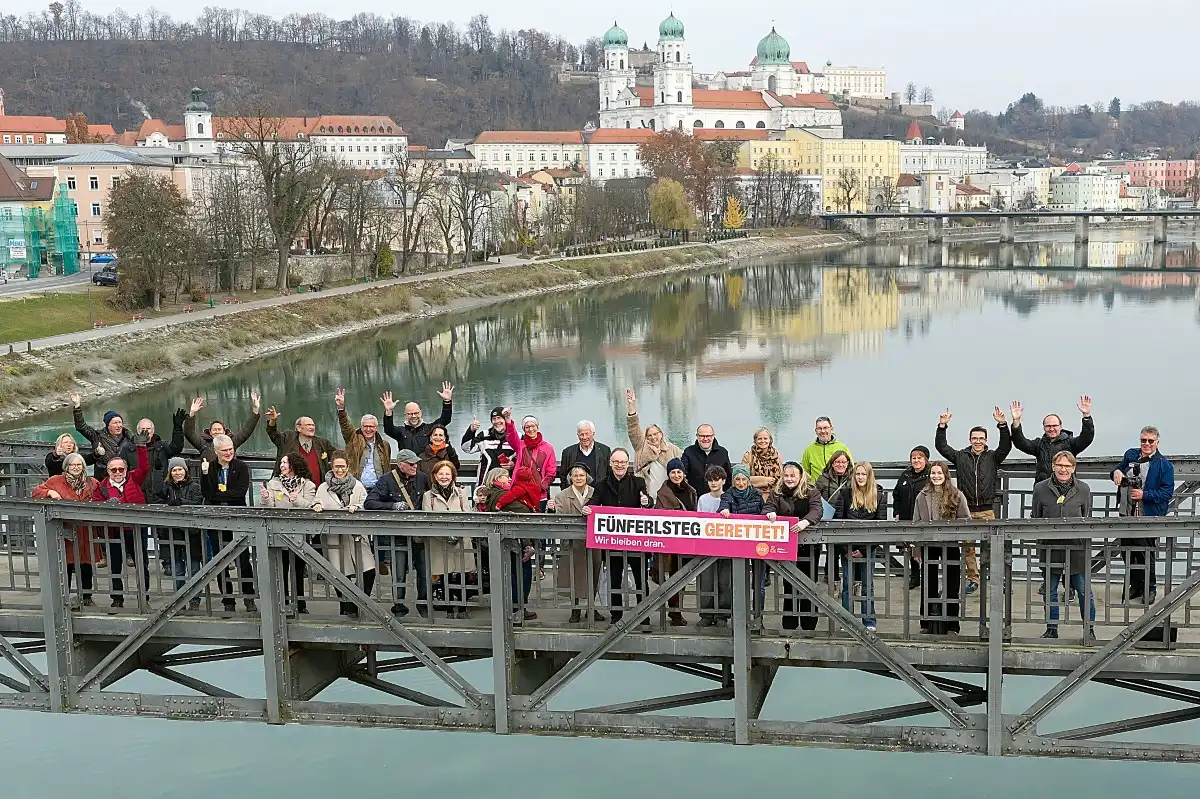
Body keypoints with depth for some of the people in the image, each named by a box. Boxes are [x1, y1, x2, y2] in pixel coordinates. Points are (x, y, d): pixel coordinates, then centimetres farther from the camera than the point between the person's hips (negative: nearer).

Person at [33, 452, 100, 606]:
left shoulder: (91, 483, 12)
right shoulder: (56, 481, 6)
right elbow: (36, 491, 8)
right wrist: (50, 492, -9)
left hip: (85, 531, 3)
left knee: (86, 562, 6)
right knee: (67, 563, -2)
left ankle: (86, 596, 17)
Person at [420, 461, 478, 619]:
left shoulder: (461, 493, 13)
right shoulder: (428, 496, 7)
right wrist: (445, 534, -17)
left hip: (461, 543, 1)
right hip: (439, 545, -1)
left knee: (463, 576, 0)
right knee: (444, 578, 0)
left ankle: (462, 608, 15)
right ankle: (449, 609, 13)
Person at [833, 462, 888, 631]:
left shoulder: (878, 495, 2)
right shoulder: (845, 493, 2)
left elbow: (881, 522, -2)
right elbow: (837, 519, -1)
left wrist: (863, 549, -10)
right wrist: (845, 548, -9)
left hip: (868, 547, 0)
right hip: (848, 546, 0)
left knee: (868, 585, 6)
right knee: (847, 585, 5)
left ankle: (869, 622, 12)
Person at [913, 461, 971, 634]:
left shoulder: (957, 496, 1)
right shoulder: (922, 496, 6)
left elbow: (966, 520, 1)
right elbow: (916, 521, 6)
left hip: (951, 545, -1)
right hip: (928, 545, 2)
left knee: (951, 583, 4)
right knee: (928, 583, 8)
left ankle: (952, 625, 11)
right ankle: (926, 623, 16)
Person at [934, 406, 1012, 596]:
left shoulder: (993, 457, 6)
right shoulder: (960, 456, 8)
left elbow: (1006, 446, -10)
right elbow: (941, 446, 3)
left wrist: (1003, 425, -21)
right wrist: (942, 426, -8)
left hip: (987, 510, -1)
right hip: (966, 510, 1)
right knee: (967, 546, 4)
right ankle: (973, 579, 13)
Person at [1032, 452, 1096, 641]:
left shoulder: (1083, 489, 4)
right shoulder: (1041, 489, 3)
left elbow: (1088, 518, 12)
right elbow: (1034, 518, 11)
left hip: (1076, 548, -1)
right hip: (1050, 548, 1)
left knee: (1084, 590, 3)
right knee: (1050, 591, 9)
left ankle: (1090, 629, 16)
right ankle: (1051, 629, 21)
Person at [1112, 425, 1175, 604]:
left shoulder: (1164, 465, -7)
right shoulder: (1130, 455, 7)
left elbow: (1167, 492, -10)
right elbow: (1119, 470, 22)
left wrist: (1144, 494, -20)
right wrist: (1116, 472, -2)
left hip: (1148, 516, -5)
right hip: (1127, 514, 5)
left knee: (1146, 554, 1)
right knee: (1127, 552, 12)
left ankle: (1150, 589, 17)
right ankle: (1135, 586, 27)